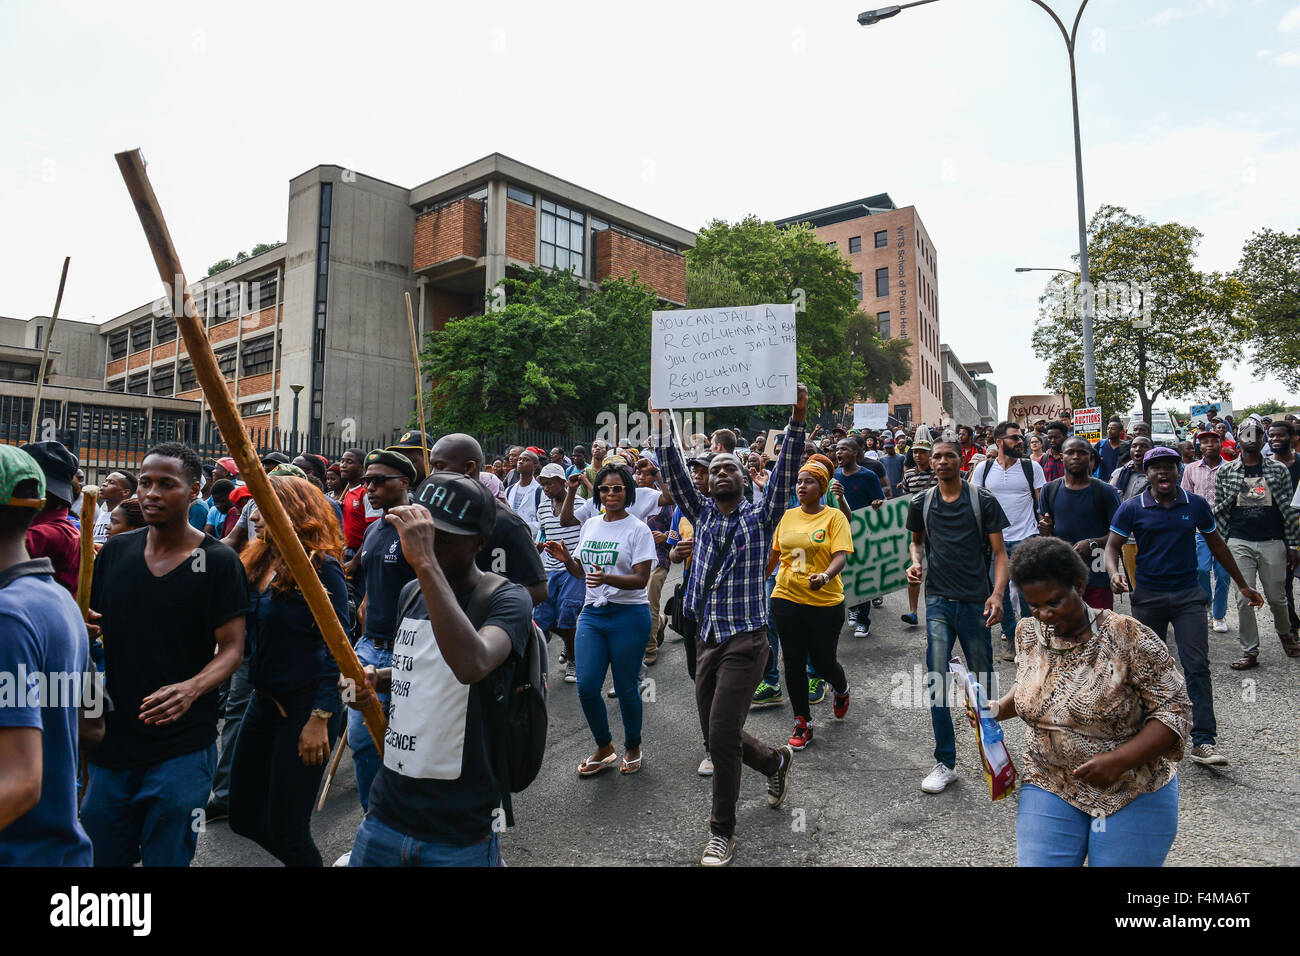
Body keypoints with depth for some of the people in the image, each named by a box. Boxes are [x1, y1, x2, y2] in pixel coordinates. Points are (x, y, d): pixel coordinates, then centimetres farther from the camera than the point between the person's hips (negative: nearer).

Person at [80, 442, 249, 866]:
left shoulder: (218, 562, -9)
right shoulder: (115, 551, 4)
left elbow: (232, 648, -9)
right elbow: (92, 627, 15)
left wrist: (191, 689, -27)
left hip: (180, 748, -4)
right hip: (111, 740, 5)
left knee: (166, 858, 8)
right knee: (102, 855, 19)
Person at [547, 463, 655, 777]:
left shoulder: (638, 529, -6)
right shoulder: (590, 524, 10)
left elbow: (641, 579, -14)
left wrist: (606, 578, -29)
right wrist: (564, 558, -4)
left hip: (629, 615, -5)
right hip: (592, 613, 5)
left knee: (626, 687, 4)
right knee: (586, 685, 0)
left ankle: (632, 748, 29)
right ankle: (604, 748, 23)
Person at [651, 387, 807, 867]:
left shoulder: (761, 517, 1)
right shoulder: (702, 514, 10)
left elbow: (785, 473, -11)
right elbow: (673, 473, 2)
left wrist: (797, 419, -22)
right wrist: (658, 420, -6)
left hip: (745, 642, -5)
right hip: (707, 642, 5)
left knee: (722, 736, -8)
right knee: (717, 736, 13)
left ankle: (722, 831, 14)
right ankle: (776, 761, 43)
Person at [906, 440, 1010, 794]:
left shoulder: (983, 500, -2)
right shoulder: (921, 503, 6)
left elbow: (999, 551, -2)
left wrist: (997, 593, -15)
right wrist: (916, 561, 1)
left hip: (975, 602, -1)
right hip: (938, 601, 1)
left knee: (982, 679, 10)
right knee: (937, 679, -5)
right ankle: (945, 763, 7)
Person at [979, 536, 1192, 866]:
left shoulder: (1130, 638, -18)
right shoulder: (1028, 634, -2)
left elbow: (1174, 710, -14)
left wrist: (1119, 759, -25)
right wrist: (1000, 709, -2)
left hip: (1133, 791, -3)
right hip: (1050, 784, 3)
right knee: (1037, 862, -2)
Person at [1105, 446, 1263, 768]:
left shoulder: (1196, 505, 3)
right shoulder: (1132, 508, -3)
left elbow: (1216, 545, 13)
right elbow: (1112, 545, -3)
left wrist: (1243, 585, 18)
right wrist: (1114, 574, -24)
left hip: (1188, 594, 1)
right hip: (1148, 595, -1)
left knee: (1197, 666, -6)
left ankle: (1203, 741, -3)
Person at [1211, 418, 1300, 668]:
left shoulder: (1279, 469, 5)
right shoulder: (1225, 471, 4)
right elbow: (1219, 510, 7)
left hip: (1273, 543, 1)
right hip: (1239, 543, 0)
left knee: (1277, 597, 11)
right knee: (1244, 600, -1)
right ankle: (1250, 652, 8)